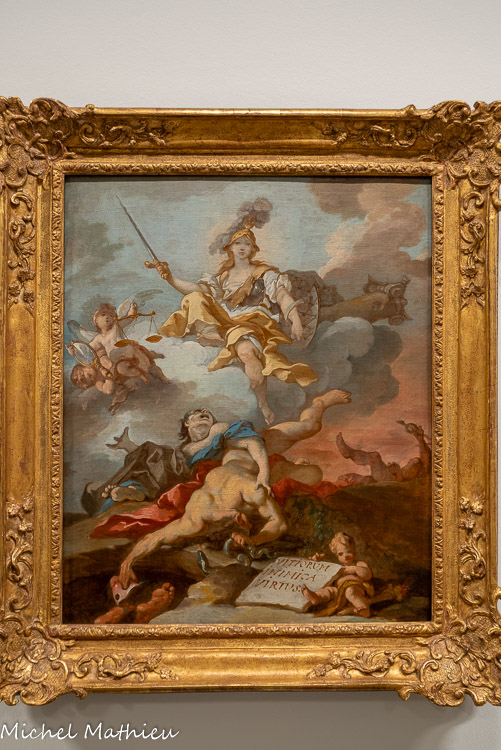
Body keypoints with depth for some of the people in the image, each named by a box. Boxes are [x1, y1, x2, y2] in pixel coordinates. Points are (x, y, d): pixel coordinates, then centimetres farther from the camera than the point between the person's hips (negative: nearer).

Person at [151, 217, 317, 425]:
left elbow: (282, 295, 4)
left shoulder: (264, 272, 18)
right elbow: (198, 288, 14)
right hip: (226, 320, 4)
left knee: (246, 350, -39)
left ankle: (262, 402, -21)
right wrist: (171, 278, -1)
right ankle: (219, 339, -33)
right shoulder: (223, 275, 27)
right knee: (195, 298, -17)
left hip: (254, 321, -4)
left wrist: (295, 321, -12)